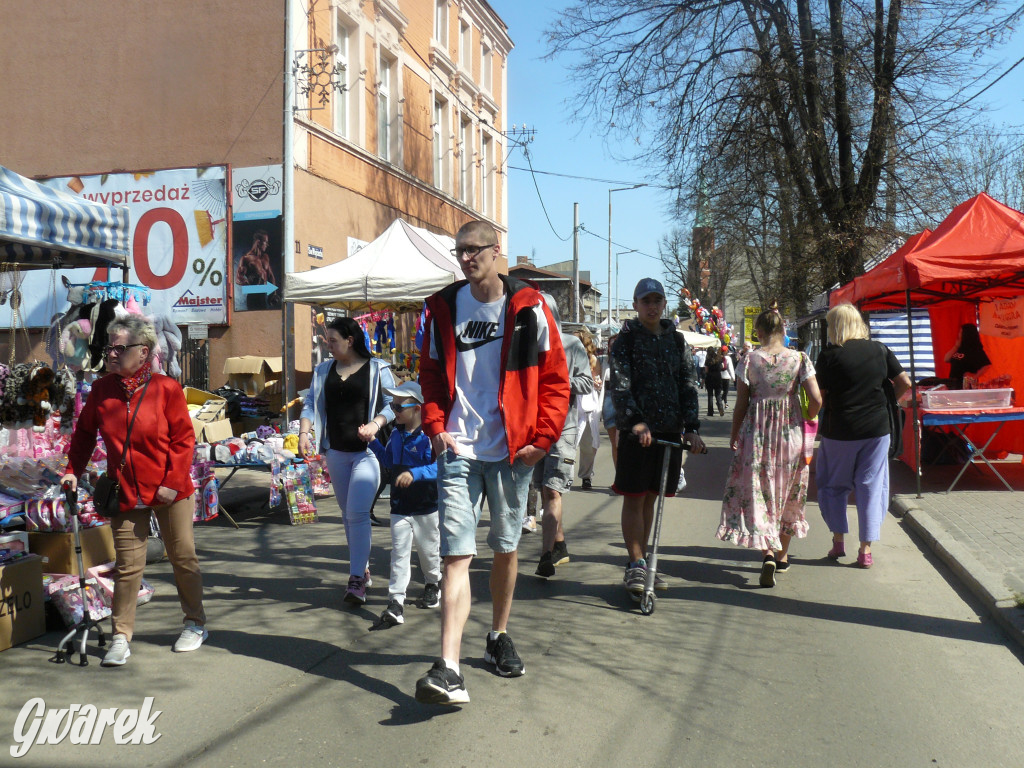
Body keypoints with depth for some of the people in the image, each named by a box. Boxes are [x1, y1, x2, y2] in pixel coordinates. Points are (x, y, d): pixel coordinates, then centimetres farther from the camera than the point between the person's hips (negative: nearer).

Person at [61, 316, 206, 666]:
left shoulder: (166, 388, -9)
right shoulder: (101, 390, 1)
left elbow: (184, 439, -8)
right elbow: (84, 433, 13)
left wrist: (173, 483, -14)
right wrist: (73, 470, 2)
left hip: (170, 492, -2)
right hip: (125, 493, 2)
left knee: (183, 558, 10)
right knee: (127, 565, 4)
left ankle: (195, 624, 26)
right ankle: (121, 636, 15)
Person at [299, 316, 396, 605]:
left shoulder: (378, 369, 0)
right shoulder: (323, 371, 14)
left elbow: (392, 405, -3)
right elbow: (311, 405, 11)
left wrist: (375, 424, -20)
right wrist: (304, 432, -5)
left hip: (367, 451, -6)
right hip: (336, 452, 6)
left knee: (357, 513, -14)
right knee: (348, 514, 12)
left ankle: (356, 579, -9)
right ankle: (362, 570, 25)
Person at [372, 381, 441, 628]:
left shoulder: (428, 436, -16)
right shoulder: (395, 436, 7)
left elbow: (438, 467, -25)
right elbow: (389, 463, 22)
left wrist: (415, 473, -38)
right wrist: (372, 442, 15)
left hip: (426, 507, -4)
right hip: (399, 507, 5)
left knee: (429, 549, 16)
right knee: (399, 554, -2)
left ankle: (433, 584, 41)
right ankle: (396, 603, -4)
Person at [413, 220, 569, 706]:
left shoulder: (527, 308, -1)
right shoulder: (442, 308, 6)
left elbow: (554, 377, 1)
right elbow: (430, 373, 14)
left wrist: (543, 437, -7)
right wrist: (434, 425, 0)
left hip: (511, 449, 0)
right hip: (457, 449, 0)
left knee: (506, 548, 14)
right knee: (456, 554, -8)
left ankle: (499, 637, 35)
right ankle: (449, 670, -12)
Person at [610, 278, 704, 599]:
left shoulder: (676, 341, 13)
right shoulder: (625, 341, 0)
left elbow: (688, 384, 8)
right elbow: (620, 386, -10)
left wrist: (692, 427, -3)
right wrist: (635, 421, -25)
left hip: (670, 430, 4)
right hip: (636, 430, -4)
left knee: (651, 497, 10)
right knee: (634, 497, -3)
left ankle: (639, 564, 20)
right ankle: (636, 564, 4)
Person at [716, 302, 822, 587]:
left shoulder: (750, 360, -6)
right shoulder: (799, 359, -4)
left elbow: (741, 404, -3)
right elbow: (816, 399, -10)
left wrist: (734, 437, 8)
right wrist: (806, 419, 10)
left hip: (756, 431, -2)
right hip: (791, 432, 2)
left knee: (757, 492, 2)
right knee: (788, 493, 17)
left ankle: (767, 553, -17)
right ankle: (782, 554, 30)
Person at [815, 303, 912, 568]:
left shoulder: (830, 355, -9)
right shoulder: (879, 350, 2)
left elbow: (820, 395, -9)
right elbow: (904, 382, 5)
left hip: (839, 429, -2)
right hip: (876, 427, 3)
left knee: (833, 485, 15)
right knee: (872, 487, 8)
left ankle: (838, 541, 16)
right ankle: (866, 549, 8)